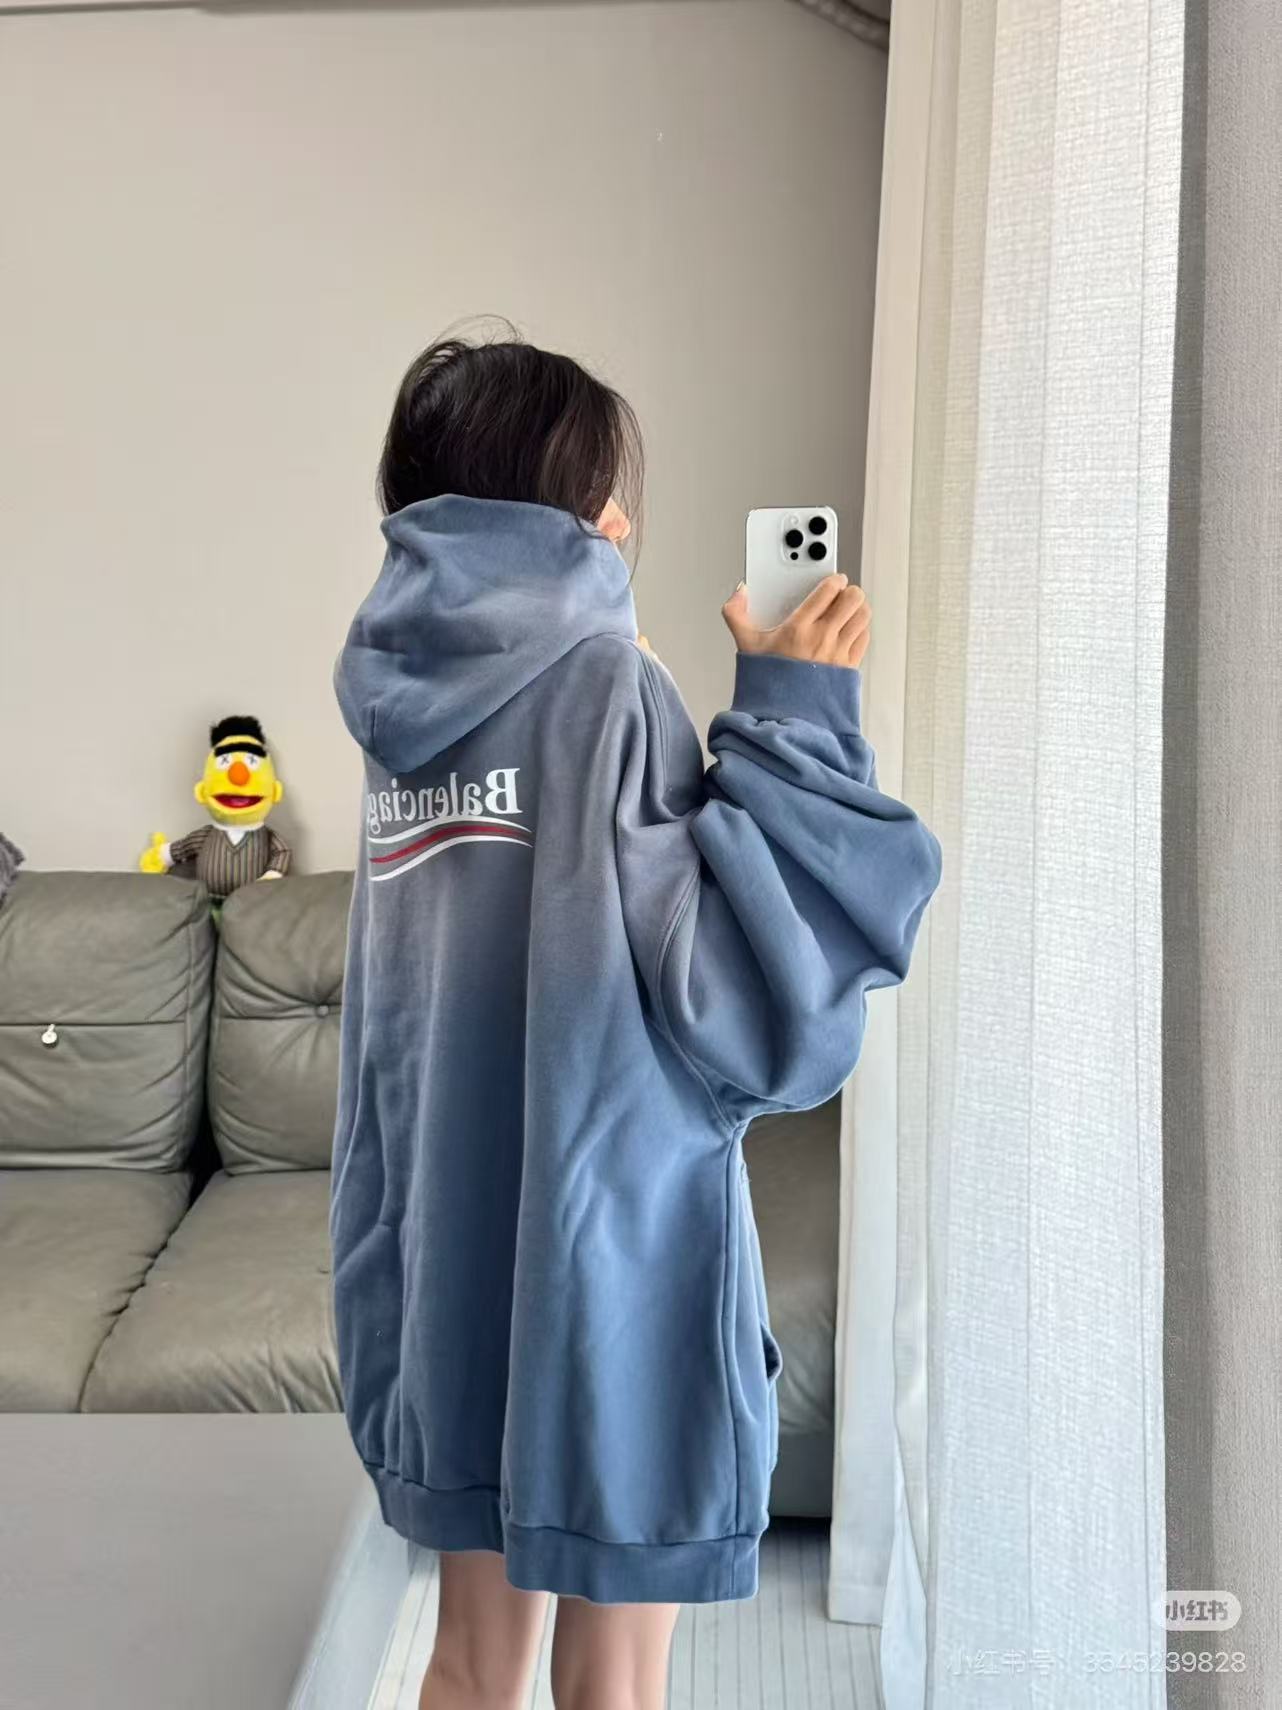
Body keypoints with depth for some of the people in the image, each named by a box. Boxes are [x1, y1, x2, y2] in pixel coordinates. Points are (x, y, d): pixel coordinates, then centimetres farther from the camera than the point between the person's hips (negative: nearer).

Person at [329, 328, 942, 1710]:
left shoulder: (420, 691, 5)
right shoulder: (597, 677, -16)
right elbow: (750, 1003, -20)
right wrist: (793, 715, -14)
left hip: (441, 1277, 7)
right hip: (603, 1264, -6)